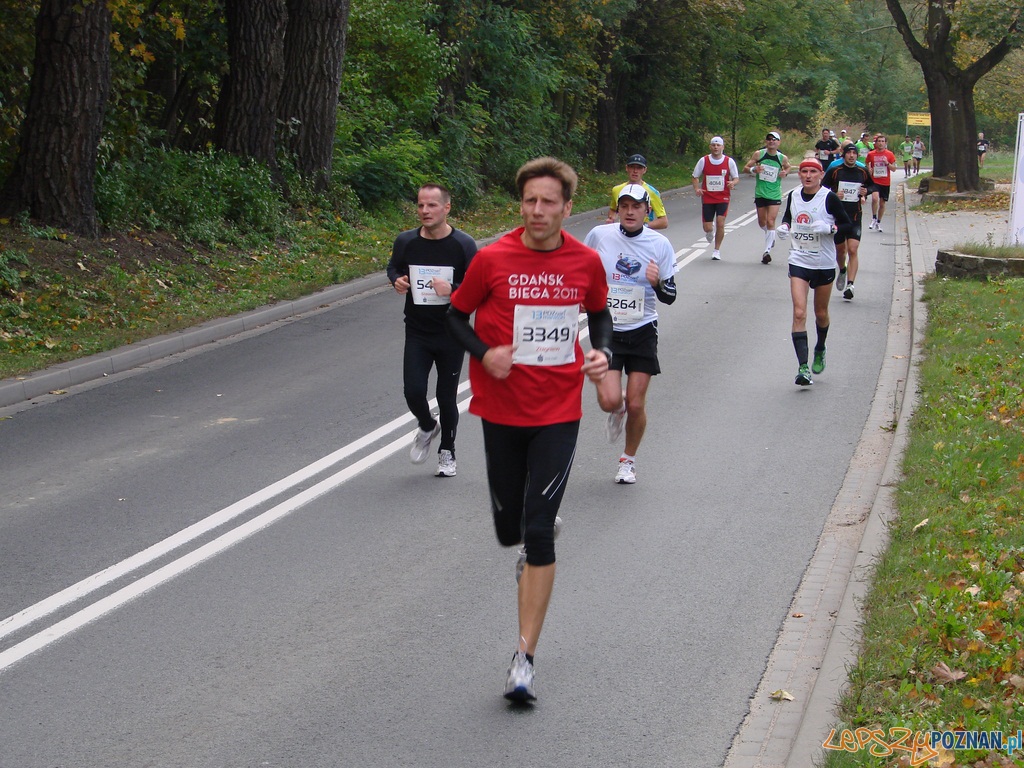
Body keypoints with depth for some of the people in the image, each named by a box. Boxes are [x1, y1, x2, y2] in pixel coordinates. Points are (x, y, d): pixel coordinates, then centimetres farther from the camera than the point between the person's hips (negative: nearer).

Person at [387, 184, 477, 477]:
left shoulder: (463, 245, -10)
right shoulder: (405, 242, -3)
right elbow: (394, 268, 16)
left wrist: (452, 290, -26)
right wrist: (397, 281, -8)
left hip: (452, 334, -2)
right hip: (417, 333, 2)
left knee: (447, 397, 6)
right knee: (413, 392, -8)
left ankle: (447, 452, 29)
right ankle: (427, 427, 27)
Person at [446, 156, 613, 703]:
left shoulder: (586, 262, -3)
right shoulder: (492, 259, -8)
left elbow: (599, 313, 16)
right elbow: (457, 315, 4)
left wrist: (602, 353, -4)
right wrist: (483, 353, -15)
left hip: (558, 414, -1)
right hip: (502, 410, 1)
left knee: (539, 533, -10)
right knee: (510, 530, 10)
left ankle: (524, 657, -4)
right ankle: (535, 533, 51)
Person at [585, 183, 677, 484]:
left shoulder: (660, 244, -4)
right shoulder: (598, 235, -5)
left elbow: (669, 297, -2)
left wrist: (658, 282, -22)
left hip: (642, 332, 0)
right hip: (606, 330, 0)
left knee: (636, 404, 0)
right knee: (610, 400, -15)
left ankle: (629, 460, 25)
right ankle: (617, 411, 25)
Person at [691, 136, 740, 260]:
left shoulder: (729, 161, -3)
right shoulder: (703, 161, -2)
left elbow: (736, 178, 4)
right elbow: (695, 177, 8)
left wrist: (732, 183, -20)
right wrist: (697, 189, -11)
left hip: (723, 198, -1)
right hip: (707, 198, 1)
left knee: (720, 223, -14)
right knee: (707, 228, -1)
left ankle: (717, 250, 4)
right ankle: (710, 231, 39)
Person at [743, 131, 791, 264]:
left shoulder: (783, 158, -3)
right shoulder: (758, 154, -4)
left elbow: (787, 167, 19)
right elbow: (745, 168, 0)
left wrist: (785, 172, -4)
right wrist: (753, 170, -21)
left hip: (774, 194, -2)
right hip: (760, 193, 2)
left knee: (770, 222, -12)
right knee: (762, 222, 12)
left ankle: (767, 251, -8)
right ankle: (771, 237, 45)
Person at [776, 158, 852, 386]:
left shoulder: (829, 198, -10)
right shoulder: (793, 196, 2)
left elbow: (847, 225, -6)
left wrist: (829, 228, -23)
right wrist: (784, 227, -1)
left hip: (824, 263, -2)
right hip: (798, 262, 2)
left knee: (821, 314, 14)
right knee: (799, 313, -13)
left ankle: (820, 350, 45)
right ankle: (803, 368, -17)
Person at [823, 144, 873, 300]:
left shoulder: (863, 172, 3)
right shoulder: (834, 171, -4)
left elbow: (872, 185, 20)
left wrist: (867, 191, -2)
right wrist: (833, 194, -17)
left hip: (855, 217, 0)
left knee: (853, 250, -13)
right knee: (840, 249, 14)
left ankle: (849, 285, -16)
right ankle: (842, 271, 46)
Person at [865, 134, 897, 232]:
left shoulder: (889, 154, 1)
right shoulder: (871, 154, 1)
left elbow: (894, 169, 2)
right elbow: (866, 163, 21)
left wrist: (887, 163, -16)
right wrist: (869, 169, 1)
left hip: (885, 183, 1)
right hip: (874, 181, -1)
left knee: (882, 203, 9)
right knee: (875, 198, -25)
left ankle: (878, 222, 25)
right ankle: (874, 219, -9)